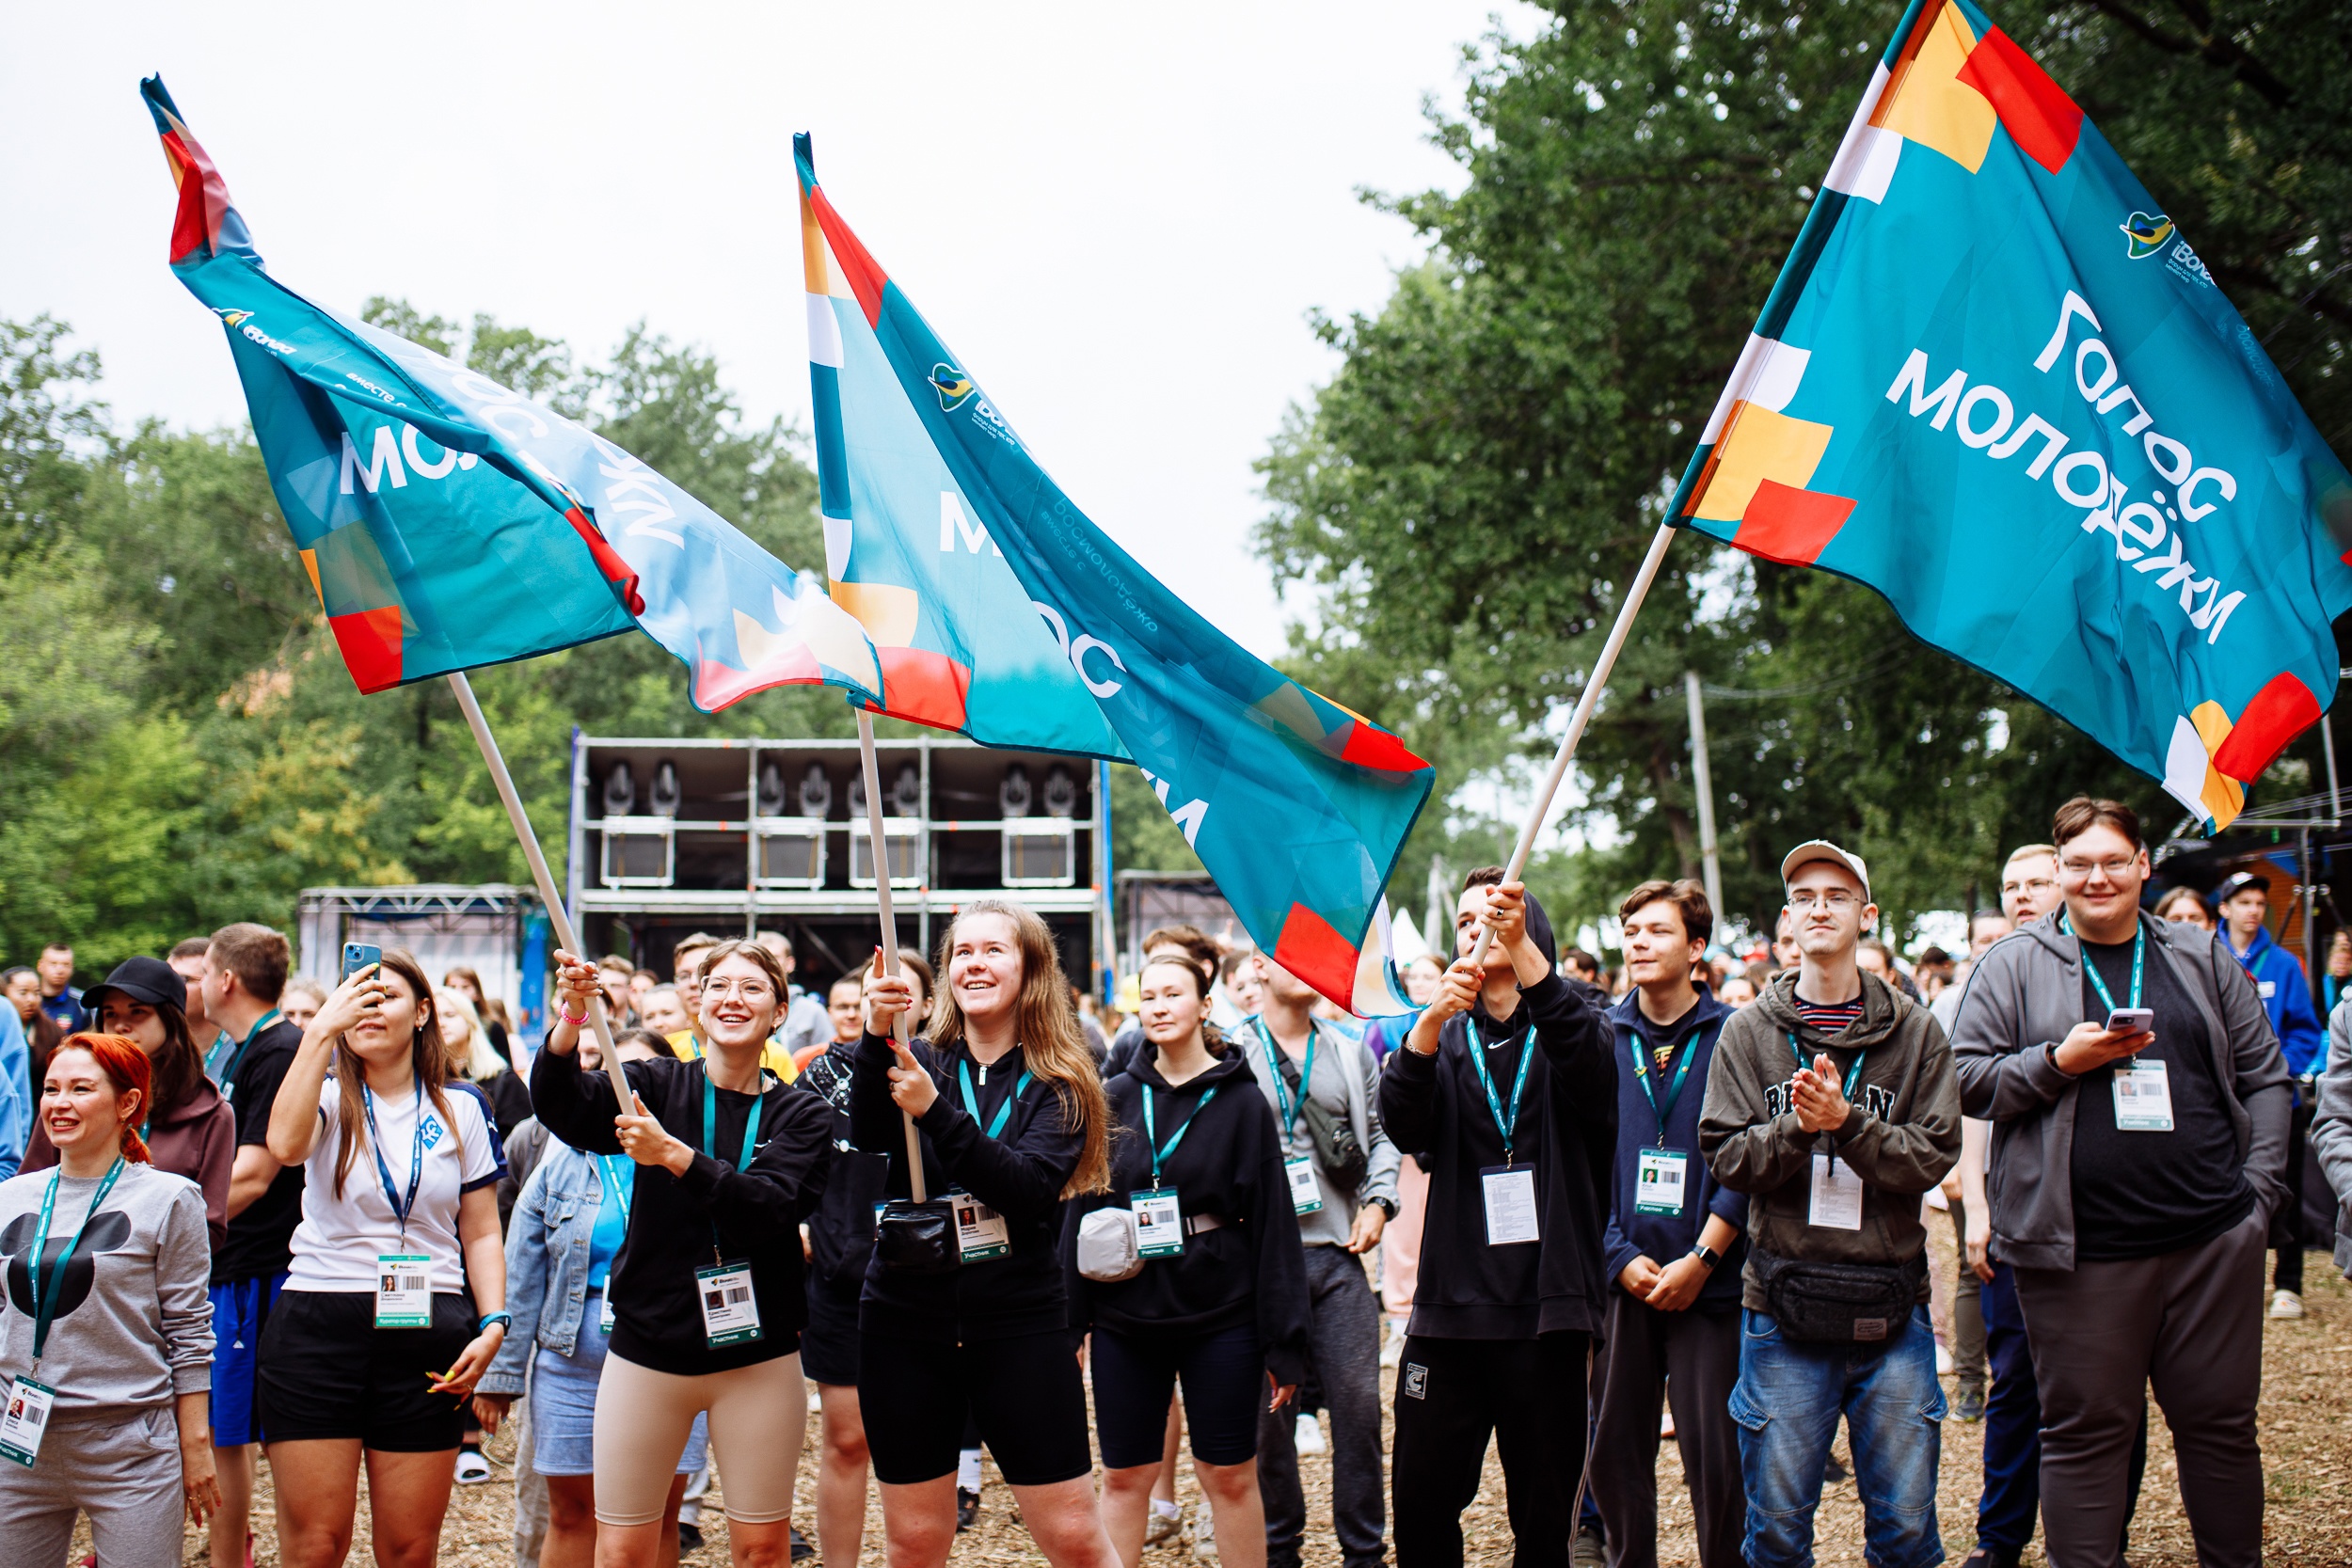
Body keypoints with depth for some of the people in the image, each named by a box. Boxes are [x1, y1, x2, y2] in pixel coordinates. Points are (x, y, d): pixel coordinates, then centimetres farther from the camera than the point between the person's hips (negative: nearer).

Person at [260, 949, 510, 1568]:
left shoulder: (459, 1111, 11)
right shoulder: (329, 1100, 4)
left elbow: (482, 1234, 12)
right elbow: (284, 1145, -21)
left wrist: (492, 1325, -2)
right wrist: (321, 1031, -23)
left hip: (427, 1338, 2)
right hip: (318, 1329, -2)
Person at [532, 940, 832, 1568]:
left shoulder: (801, 1116, 1)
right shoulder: (659, 1085, 2)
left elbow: (767, 1211, -17)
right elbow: (564, 1108, -17)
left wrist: (674, 1154, -30)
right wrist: (571, 1019, -36)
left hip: (757, 1354, 0)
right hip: (648, 1350, 0)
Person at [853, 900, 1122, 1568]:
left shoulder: (1058, 1082, -1)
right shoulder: (920, 1059, 4)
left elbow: (1029, 1188, -17)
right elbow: (869, 1134, -16)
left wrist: (935, 1111, -26)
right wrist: (876, 1039, -33)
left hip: (1019, 1325, -2)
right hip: (906, 1321, 2)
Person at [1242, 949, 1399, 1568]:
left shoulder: (1351, 1051, 14)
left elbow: (1380, 1133, 19)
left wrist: (1379, 1201, 4)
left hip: (1339, 1253, 3)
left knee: (1359, 1402, 1)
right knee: (1269, 1408, 4)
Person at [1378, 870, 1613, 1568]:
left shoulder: (1564, 1029, 7)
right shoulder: (1447, 1039, 13)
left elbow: (1590, 1063, -19)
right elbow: (1401, 1124, -7)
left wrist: (1523, 949, -32)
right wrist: (1431, 1020, -26)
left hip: (1546, 1310, -2)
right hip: (1450, 1307, 2)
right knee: (1420, 1503, 0)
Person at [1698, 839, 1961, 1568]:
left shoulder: (1915, 1031, 4)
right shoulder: (1750, 1031, 5)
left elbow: (1934, 1155, -3)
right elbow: (1725, 1156, -1)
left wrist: (1847, 1122, -17)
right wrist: (1798, 1128, -17)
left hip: (1891, 1309, 0)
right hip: (1783, 1312, 0)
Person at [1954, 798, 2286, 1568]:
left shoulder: (2202, 959, 12)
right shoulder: (2014, 968, 5)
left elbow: (2264, 1077, 14)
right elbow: (1967, 1081, 0)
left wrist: (2259, 1185, 4)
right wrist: (2059, 1062, -13)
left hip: (2214, 1239, 2)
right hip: (2081, 1249, -2)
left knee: (2222, 1421, 10)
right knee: (2086, 1430, 3)